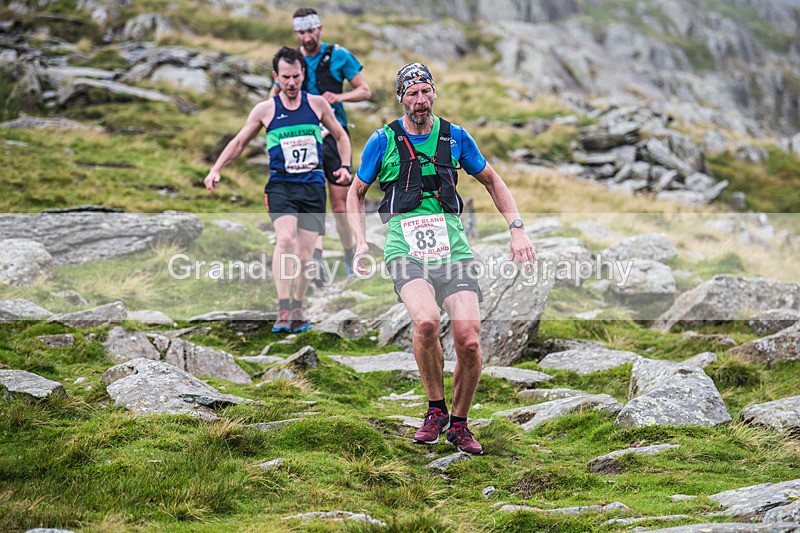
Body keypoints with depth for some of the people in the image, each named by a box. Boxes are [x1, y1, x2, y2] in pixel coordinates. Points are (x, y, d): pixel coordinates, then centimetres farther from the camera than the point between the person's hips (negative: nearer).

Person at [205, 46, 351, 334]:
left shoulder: (317, 103, 7)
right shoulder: (265, 109, 4)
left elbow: (340, 135, 21)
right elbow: (239, 142, 15)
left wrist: (345, 166, 7)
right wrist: (215, 170, 6)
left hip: (313, 187, 2)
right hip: (280, 185, -2)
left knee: (304, 254, 1)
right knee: (285, 239, -26)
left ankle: (297, 308, 21)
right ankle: (283, 309, -27)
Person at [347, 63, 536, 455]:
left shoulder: (455, 137, 10)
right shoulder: (384, 140, 6)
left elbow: (492, 181, 23)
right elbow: (356, 193, 17)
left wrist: (517, 229, 12)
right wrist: (360, 242, 3)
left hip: (452, 246, 2)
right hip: (406, 247, -2)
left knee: (469, 339, -15)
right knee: (426, 320, -31)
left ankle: (459, 423, 11)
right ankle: (436, 409, -6)